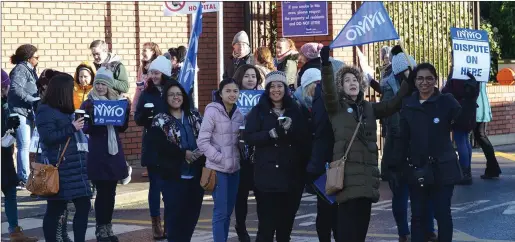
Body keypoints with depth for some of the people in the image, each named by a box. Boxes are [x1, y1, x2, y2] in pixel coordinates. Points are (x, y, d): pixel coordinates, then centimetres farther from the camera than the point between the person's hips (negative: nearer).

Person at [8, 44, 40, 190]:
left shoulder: (30, 70, 18)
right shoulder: (20, 69, -9)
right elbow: (16, 89, -22)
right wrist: (34, 100, -20)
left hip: (28, 112, 9)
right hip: (20, 112, -9)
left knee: (26, 146, 11)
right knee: (24, 145, -10)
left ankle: (24, 178, 16)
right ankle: (24, 179, -9)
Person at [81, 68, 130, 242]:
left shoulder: (117, 101, 9)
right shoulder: (88, 104, -3)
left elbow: (123, 127, 7)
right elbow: (85, 129, -12)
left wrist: (126, 111, -8)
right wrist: (91, 115, -29)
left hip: (114, 151, 4)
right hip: (97, 152, -4)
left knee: (111, 191, 9)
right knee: (102, 191, -3)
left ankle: (108, 226, 18)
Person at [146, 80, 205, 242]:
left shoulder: (195, 116, 11)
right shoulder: (160, 120, -2)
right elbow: (157, 144, -15)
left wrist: (201, 151, -15)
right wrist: (183, 154, -19)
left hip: (195, 173, 4)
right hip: (174, 174, -4)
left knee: (192, 213, 9)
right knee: (174, 213, -2)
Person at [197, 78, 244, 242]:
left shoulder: (238, 114, 8)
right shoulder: (212, 111, -10)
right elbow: (202, 141, -14)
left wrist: (241, 157, 1)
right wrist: (220, 158, -16)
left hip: (234, 168, 6)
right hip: (218, 169, -6)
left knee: (228, 211, 11)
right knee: (221, 212, -7)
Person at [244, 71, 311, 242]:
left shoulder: (295, 111, 11)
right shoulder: (258, 111, 5)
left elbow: (306, 140, 5)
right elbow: (248, 137, -7)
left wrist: (290, 130, -14)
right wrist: (272, 134, -20)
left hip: (292, 176, 3)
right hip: (267, 177, -3)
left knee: (286, 225, 8)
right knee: (266, 225, -7)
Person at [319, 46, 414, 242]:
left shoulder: (369, 108, 19)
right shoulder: (336, 107, 5)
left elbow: (394, 104, 13)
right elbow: (328, 90, -13)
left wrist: (410, 82, 4)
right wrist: (326, 64, -28)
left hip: (367, 172, 5)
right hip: (347, 173, -5)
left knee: (361, 224, 8)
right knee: (347, 226, -11)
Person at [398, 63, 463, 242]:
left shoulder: (446, 101, -4)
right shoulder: (408, 105, 4)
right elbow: (404, 139, 6)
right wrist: (401, 166, 5)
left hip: (442, 168, -3)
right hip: (416, 168, 3)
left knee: (442, 213, 4)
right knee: (418, 215, 7)